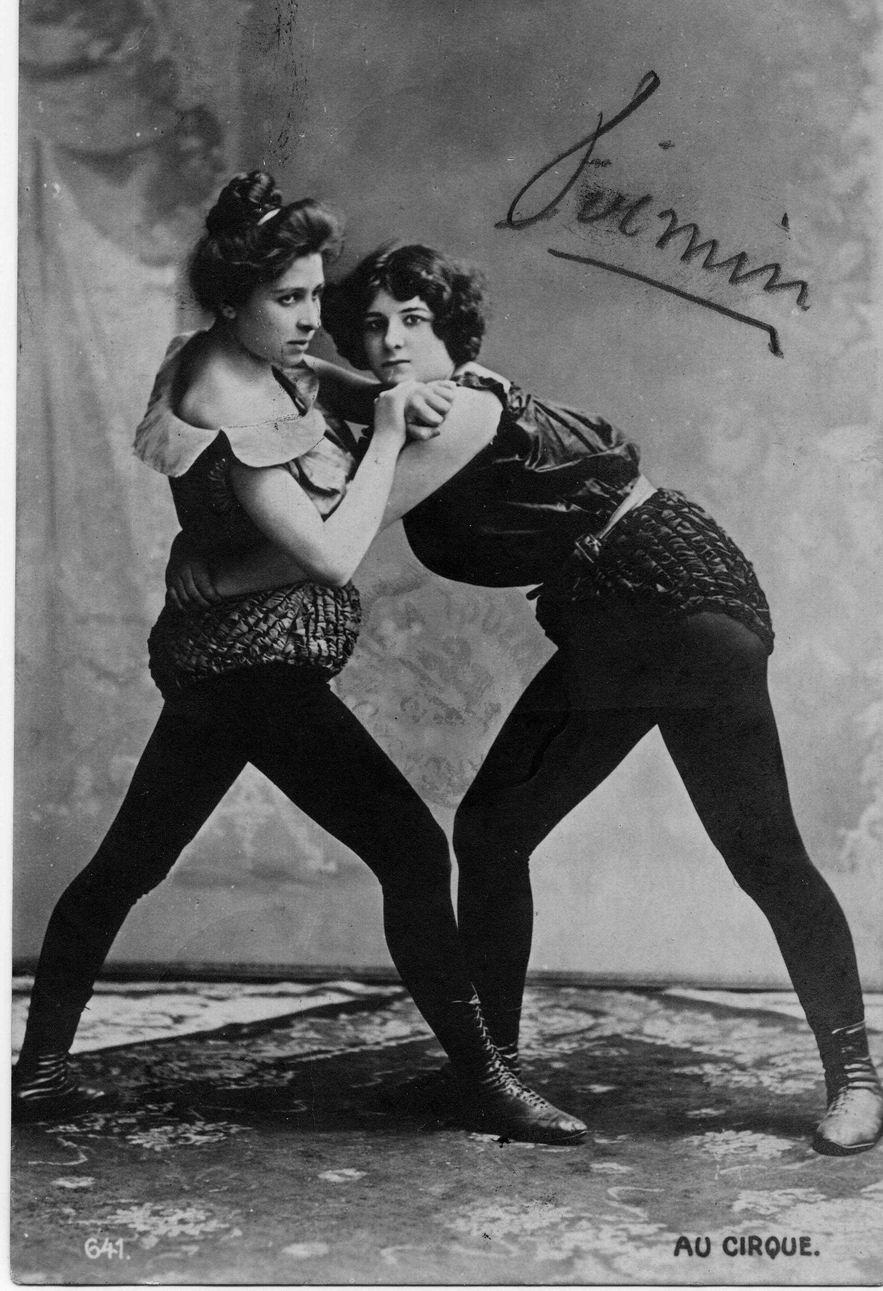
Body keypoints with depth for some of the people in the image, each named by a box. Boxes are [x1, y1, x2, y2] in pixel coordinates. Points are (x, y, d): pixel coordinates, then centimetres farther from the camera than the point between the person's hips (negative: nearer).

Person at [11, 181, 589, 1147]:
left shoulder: (235, 365, 6)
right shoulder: (235, 415, -22)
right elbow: (333, 555, -24)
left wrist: (387, 397, 6)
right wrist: (386, 437, -16)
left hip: (212, 658, 11)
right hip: (263, 663, -11)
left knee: (127, 863, 16)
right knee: (413, 854, -8)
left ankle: (38, 1070, 25)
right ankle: (484, 1085, -2)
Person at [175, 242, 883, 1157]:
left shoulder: (467, 409, -20)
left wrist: (219, 578, -11)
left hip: (686, 601, -9)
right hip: (602, 636, 9)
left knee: (761, 852, -9)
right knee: (488, 832, 4)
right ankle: (491, 1064, 16)